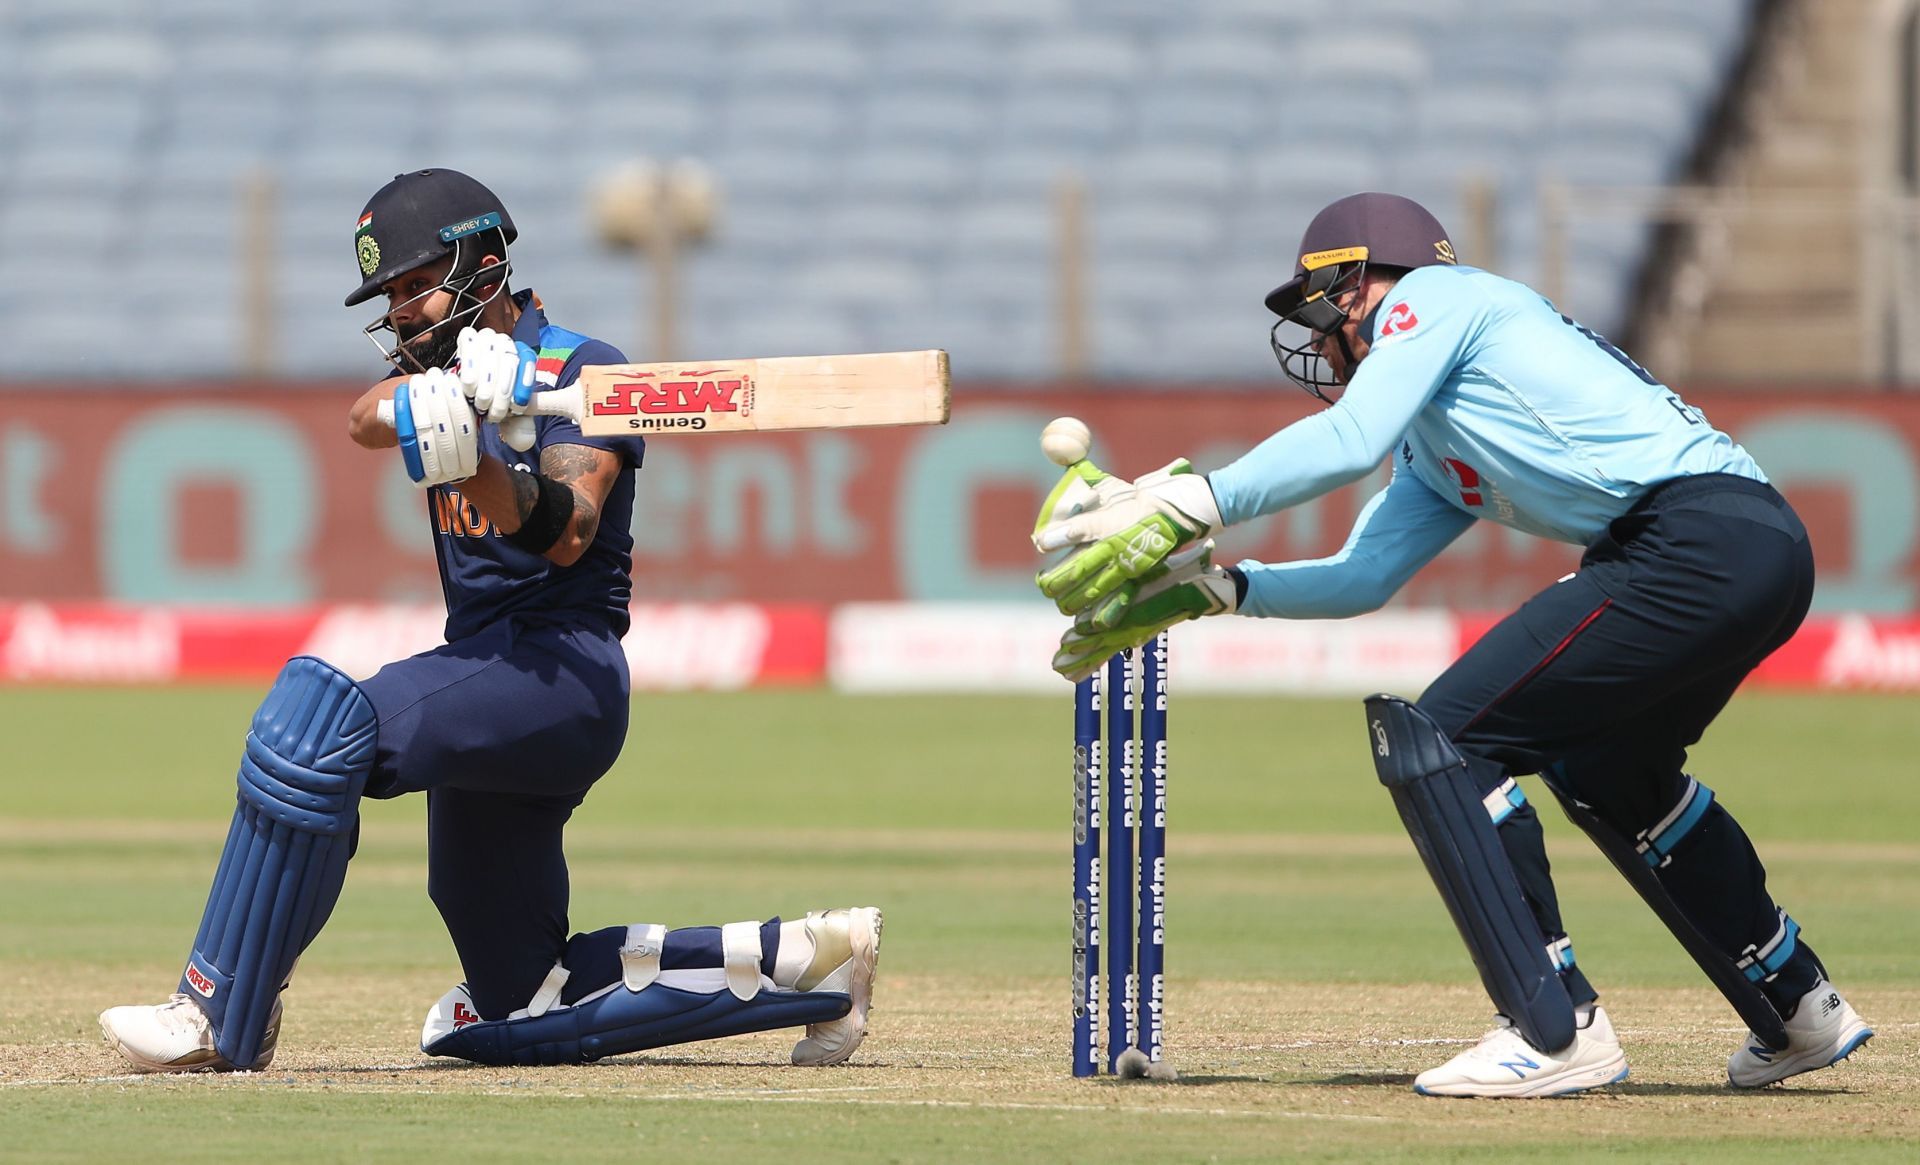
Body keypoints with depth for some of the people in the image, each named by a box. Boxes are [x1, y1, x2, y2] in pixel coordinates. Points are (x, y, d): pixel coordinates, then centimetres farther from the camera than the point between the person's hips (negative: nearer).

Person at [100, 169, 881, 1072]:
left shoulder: (584, 372, -3)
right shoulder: (455, 373, 17)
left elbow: (566, 538, -19)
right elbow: (367, 419, -7)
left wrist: (483, 466, -37)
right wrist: (433, 401, -29)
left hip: (564, 666, -9)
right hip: (485, 674, 9)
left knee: (323, 719, -31)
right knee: (516, 1015, 10)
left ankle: (222, 1020, -31)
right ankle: (802, 963, 16)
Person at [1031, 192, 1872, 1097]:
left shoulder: (1437, 298, 4)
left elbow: (1350, 440, -11)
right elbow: (1363, 576, 29)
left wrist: (1187, 506, -12)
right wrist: (1206, 588, 20)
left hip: (1702, 537, -10)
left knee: (1436, 741, -8)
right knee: (1603, 767, 32)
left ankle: (1556, 1033, -12)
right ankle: (1799, 1010, 38)